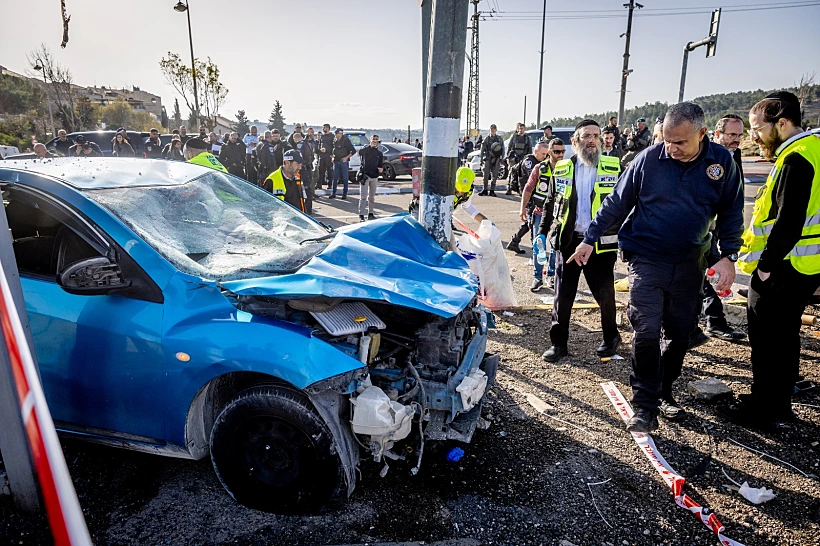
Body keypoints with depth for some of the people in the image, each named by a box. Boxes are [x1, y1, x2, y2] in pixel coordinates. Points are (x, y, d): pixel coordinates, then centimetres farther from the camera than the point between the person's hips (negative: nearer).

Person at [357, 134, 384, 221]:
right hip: (365, 176, -5)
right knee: (363, 196, -8)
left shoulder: (380, 153, 12)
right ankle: (361, 215, -6)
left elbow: (380, 165, 18)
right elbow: (360, 152, -26)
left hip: (374, 177, 5)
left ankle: (370, 214, 21)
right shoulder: (366, 149, -2)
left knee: (372, 197, 12)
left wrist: (380, 169, -5)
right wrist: (371, 146, -34)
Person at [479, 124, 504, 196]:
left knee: (494, 176, -1)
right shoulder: (486, 139, 8)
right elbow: (482, 150, 8)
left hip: (496, 159, 1)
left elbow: (503, 150, 11)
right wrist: (482, 159, 0)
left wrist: (501, 160, 4)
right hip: (487, 159, -1)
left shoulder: (499, 138, 11)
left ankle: (492, 191, 4)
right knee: (486, 175, -4)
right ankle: (485, 190, 3)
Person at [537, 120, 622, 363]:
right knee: (562, 295, 5)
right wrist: (542, 233, 8)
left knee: (604, 293, 11)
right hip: (567, 240, 1)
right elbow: (550, 204, 13)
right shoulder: (562, 169, 6)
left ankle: (611, 336, 34)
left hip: (601, 242, -1)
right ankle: (558, 343, 17)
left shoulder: (614, 168, 1)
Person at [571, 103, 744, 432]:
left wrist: (729, 256, -3)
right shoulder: (649, 158, -8)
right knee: (647, 331, -10)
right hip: (647, 259, -2)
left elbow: (731, 212, 7)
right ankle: (645, 404, 3)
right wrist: (590, 239, 1)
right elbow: (617, 202, 0)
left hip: (690, 262, 3)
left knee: (679, 333, 11)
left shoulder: (723, 161, -2)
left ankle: (664, 392, 30)